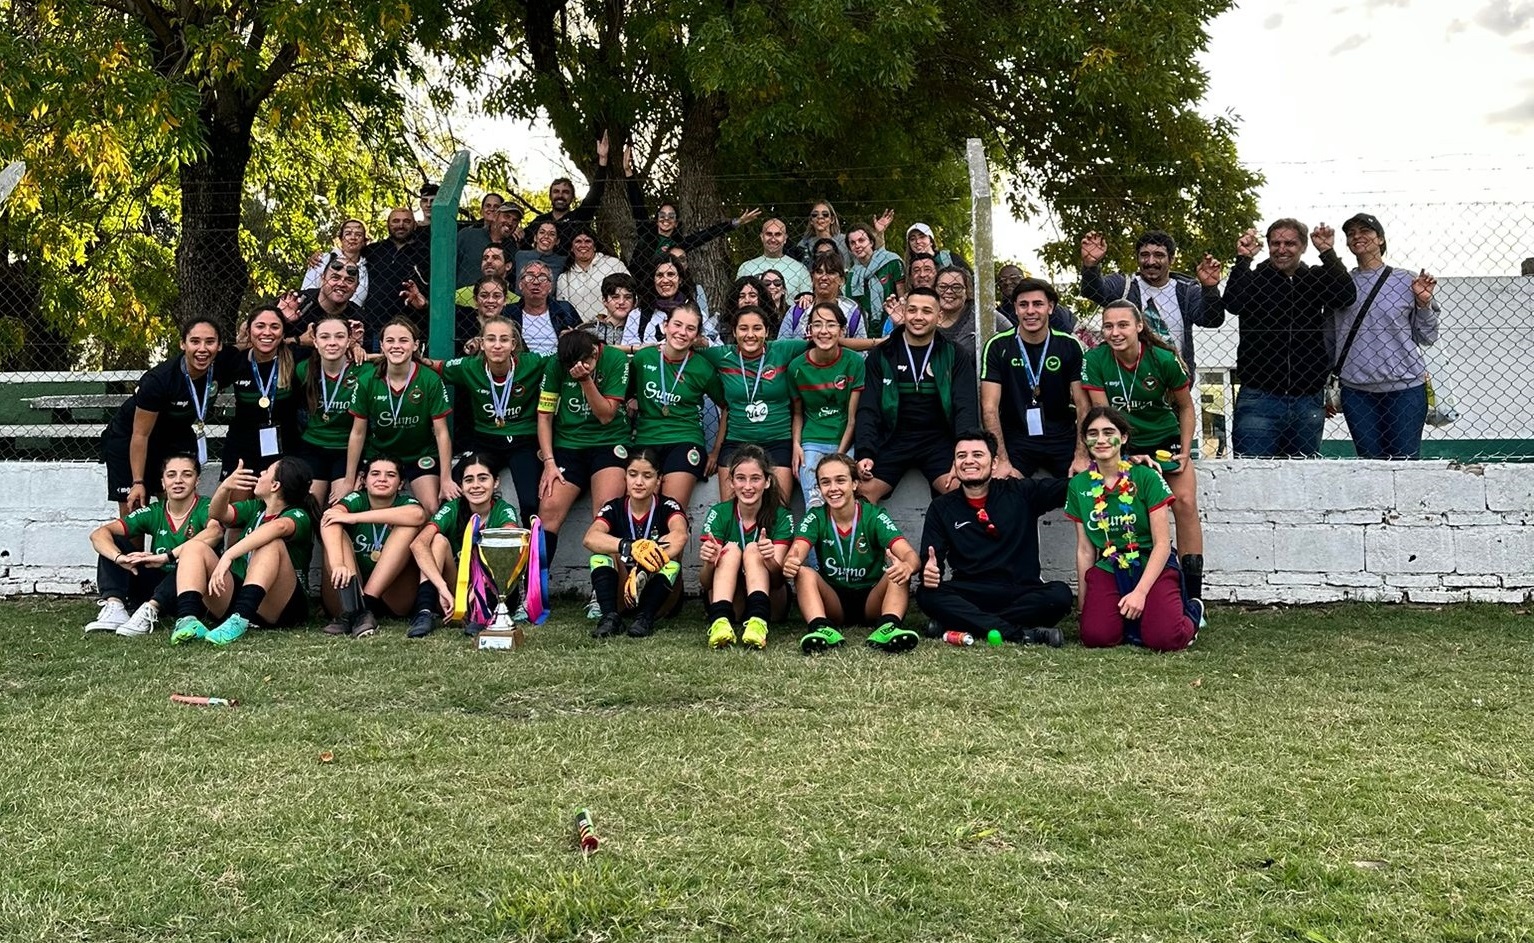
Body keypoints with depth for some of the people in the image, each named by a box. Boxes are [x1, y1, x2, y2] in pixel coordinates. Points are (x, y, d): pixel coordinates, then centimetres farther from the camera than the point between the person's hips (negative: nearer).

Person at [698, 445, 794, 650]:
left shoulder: (781, 517, -9)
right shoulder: (719, 514, -7)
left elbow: (777, 579, -19)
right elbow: (704, 583, -14)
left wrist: (770, 561, -42)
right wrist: (709, 564, -38)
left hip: (770, 602, 0)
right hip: (728, 600, 1)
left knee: (752, 550, -24)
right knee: (731, 549, -24)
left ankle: (758, 621, -50)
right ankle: (720, 621, -50)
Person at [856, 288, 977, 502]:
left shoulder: (954, 356, 6)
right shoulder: (881, 356, 7)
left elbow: (966, 409, -2)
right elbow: (868, 409, 3)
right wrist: (865, 454, -13)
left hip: (938, 440, 0)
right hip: (893, 439, 1)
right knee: (862, 491, -22)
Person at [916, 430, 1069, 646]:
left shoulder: (1020, 493, 10)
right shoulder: (942, 507, 12)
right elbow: (930, 561, 5)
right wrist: (929, 571, -20)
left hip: (1020, 594, 0)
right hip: (969, 597, 0)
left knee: (1059, 594, -31)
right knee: (927, 595, -29)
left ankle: (962, 624, -28)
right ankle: (1022, 634, -33)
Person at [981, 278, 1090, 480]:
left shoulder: (1070, 346, 1)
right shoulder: (998, 346, -4)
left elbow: (1083, 405, 0)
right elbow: (990, 407, -8)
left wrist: (1081, 455, -14)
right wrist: (1002, 460, -18)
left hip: (1062, 438, 2)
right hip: (1015, 439, -2)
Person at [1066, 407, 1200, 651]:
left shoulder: (1146, 478, -7)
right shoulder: (1079, 486, 5)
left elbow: (1162, 543, -8)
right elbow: (1085, 550, 9)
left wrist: (1140, 592, -17)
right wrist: (1084, 603, 8)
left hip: (1152, 567, -2)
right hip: (1107, 569, 3)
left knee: (1164, 639, -25)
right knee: (1095, 636, -25)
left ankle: (1190, 612, 10)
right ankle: (1129, 618, 9)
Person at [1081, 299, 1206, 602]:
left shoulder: (1164, 359, -16)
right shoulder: (1095, 361, -16)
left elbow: (1185, 407, 0)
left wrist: (1185, 450, -9)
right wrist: (1124, 456, -19)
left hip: (1166, 440, 0)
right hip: (1124, 445, 0)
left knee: (1185, 502, -16)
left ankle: (1193, 596, -11)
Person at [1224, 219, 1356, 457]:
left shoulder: (1316, 279, 11)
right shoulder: (1253, 278, 4)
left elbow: (1346, 297, -7)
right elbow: (1233, 304, -15)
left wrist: (1328, 253, -13)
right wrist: (1243, 259, -20)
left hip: (1308, 401, 3)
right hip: (1259, 398, -3)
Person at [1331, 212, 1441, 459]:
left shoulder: (1407, 281, 2)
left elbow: (1426, 338, 6)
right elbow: (1329, 340, 13)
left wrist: (1424, 302, -9)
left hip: (1405, 387, -1)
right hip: (1356, 391, 2)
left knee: (1405, 461, 1)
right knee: (1371, 462, 5)